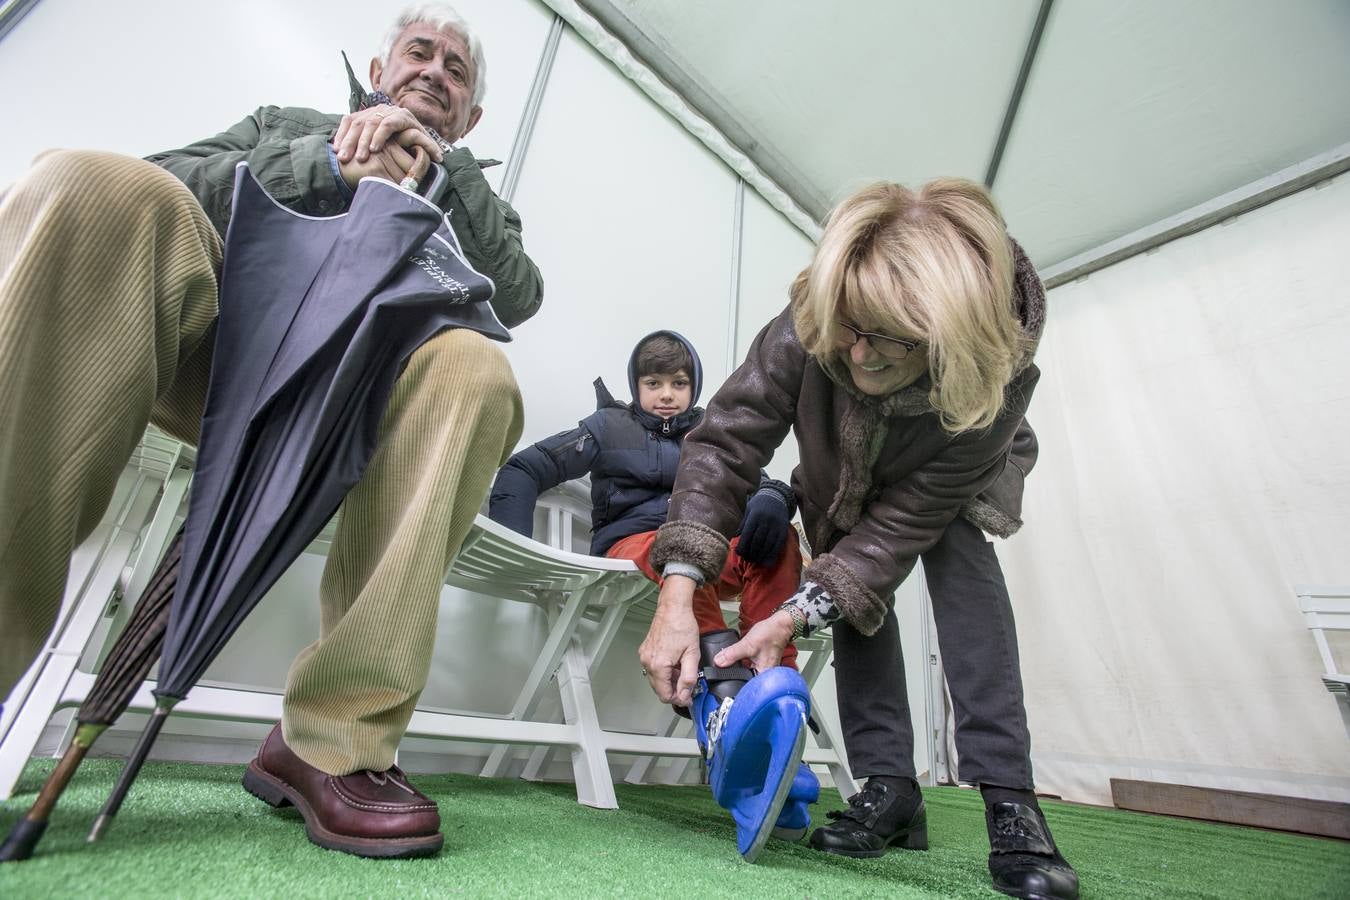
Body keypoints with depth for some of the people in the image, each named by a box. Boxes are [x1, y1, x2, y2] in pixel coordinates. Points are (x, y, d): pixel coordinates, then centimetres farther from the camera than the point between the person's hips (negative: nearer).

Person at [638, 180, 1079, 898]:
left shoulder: (997, 382, -39)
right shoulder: (809, 325, -38)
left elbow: (904, 522, -36)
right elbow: (723, 440, -37)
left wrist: (793, 619, -43)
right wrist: (676, 598, -46)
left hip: (948, 486, -1)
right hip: (845, 489, 2)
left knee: (957, 552, -27)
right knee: (855, 577, -16)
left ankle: (1010, 801, -23)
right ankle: (889, 785, -3)